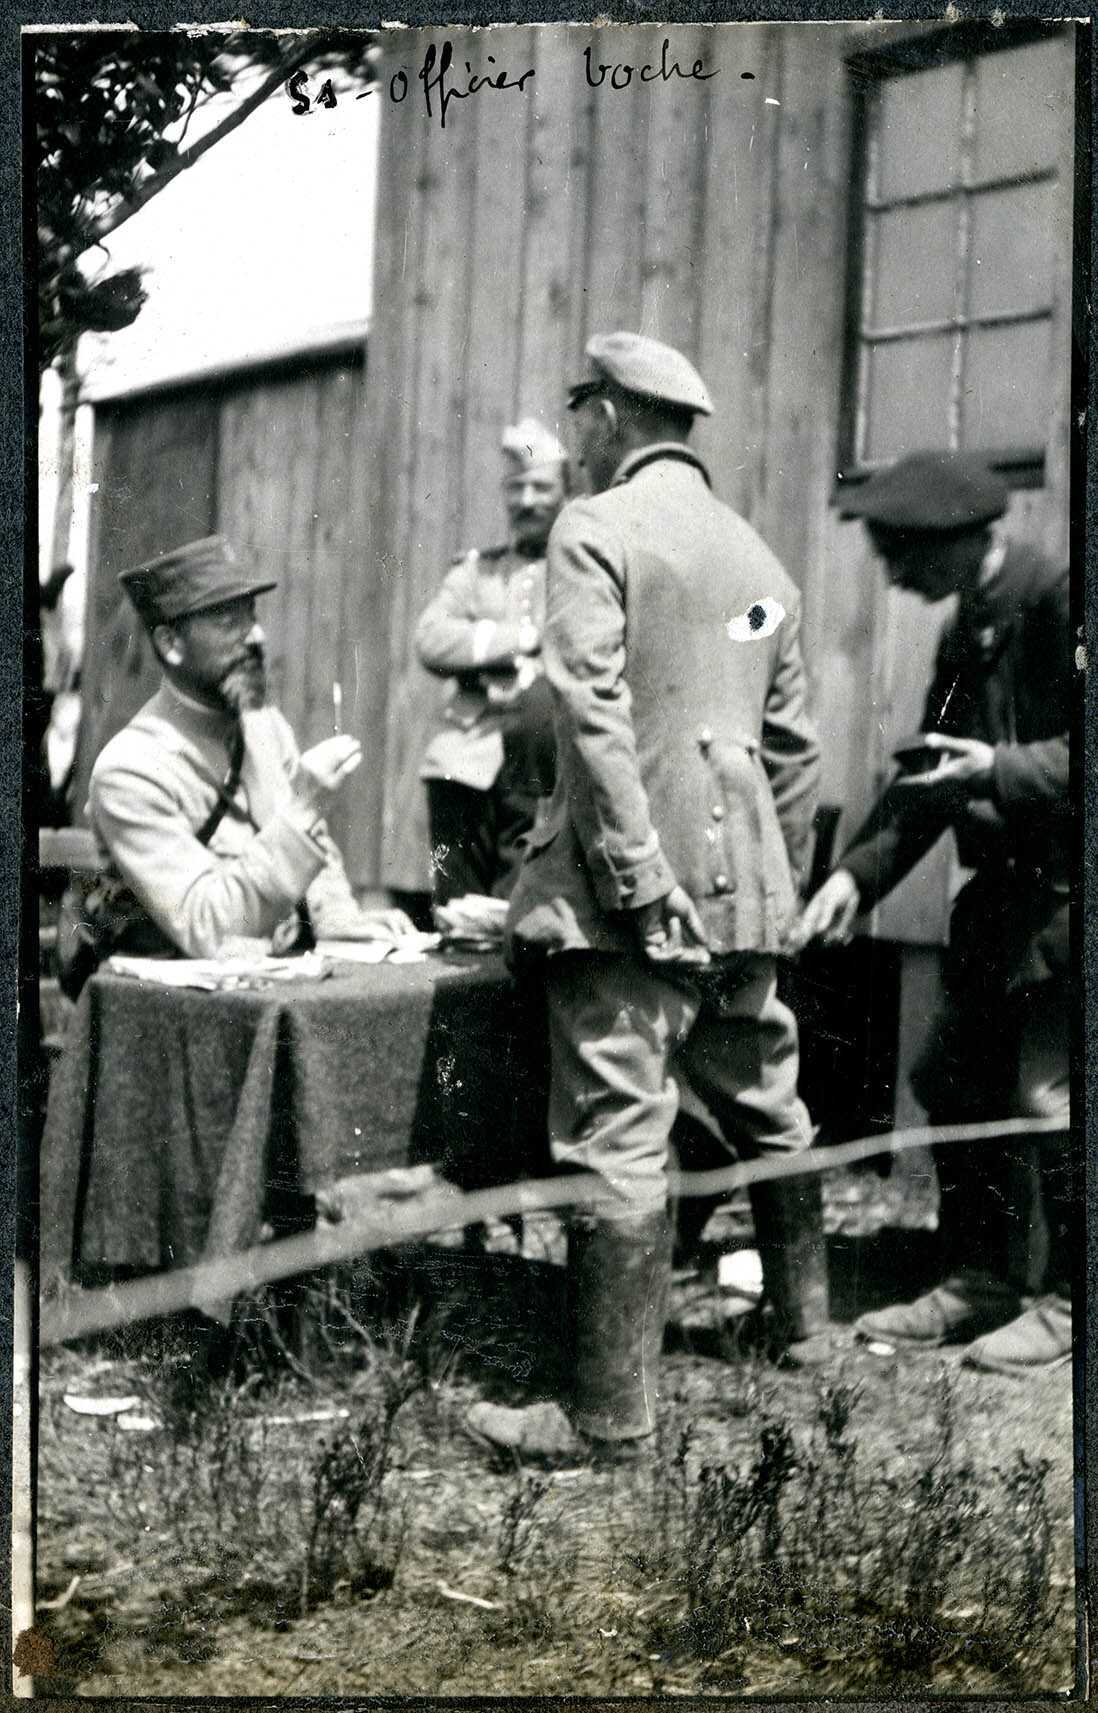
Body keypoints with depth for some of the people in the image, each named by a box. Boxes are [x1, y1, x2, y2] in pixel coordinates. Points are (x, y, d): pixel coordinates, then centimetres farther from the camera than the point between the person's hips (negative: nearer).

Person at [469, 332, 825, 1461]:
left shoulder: (596, 530, -5)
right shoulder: (758, 555, 16)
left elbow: (595, 712, -17)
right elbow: (792, 744, 17)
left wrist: (639, 884, -18)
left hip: (632, 890, -8)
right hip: (744, 891, 8)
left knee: (619, 1143, -5)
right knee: (765, 1108, 21)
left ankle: (612, 1417, -1)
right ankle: (802, 1321, 38)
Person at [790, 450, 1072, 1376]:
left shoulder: (1061, 601, -14)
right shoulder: (965, 633, 14)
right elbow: (926, 777, 14)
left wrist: (1001, 770, -28)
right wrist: (859, 873, 3)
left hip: (1065, 893, -9)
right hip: (1005, 891, 9)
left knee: (1046, 1093, -6)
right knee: (954, 1082, 10)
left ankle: (1068, 1300, 10)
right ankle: (978, 1282, 23)